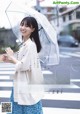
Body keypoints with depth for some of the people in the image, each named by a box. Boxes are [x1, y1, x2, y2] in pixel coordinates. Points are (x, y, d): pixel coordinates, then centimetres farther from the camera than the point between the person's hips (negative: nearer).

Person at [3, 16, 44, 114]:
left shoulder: (30, 45, -20)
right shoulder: (24, 44, 10)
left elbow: (24, 66, -21)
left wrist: (11, 57, -9)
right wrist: (10, 60, 6)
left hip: (28, 85, -9)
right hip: (22, 85, 9)